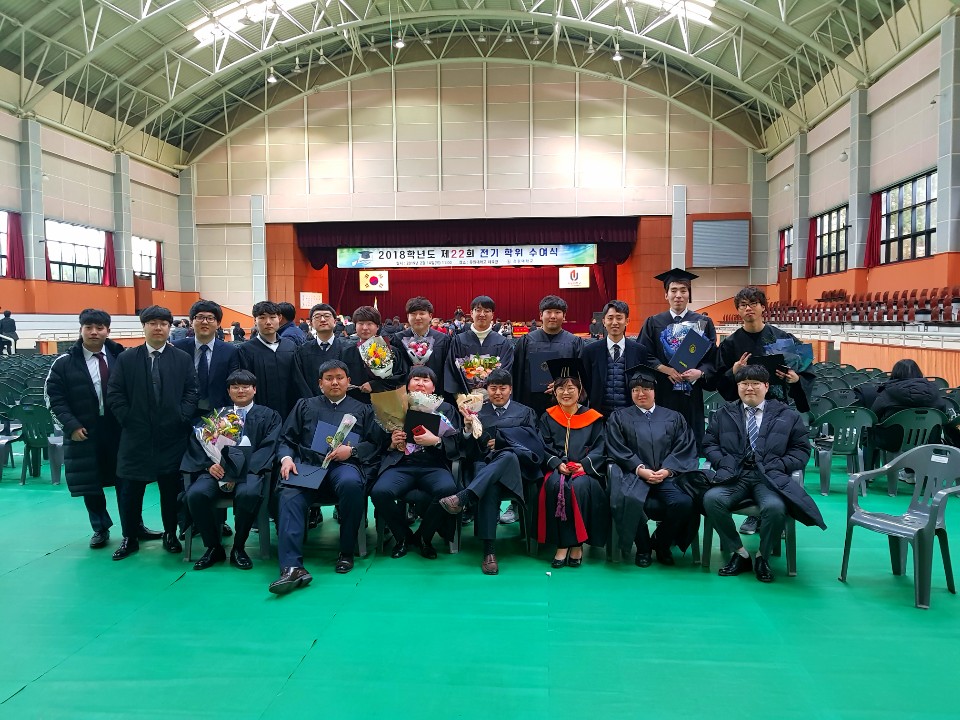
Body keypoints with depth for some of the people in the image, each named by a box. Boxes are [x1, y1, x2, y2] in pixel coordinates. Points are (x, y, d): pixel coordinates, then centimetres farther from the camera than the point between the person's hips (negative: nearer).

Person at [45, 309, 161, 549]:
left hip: (119, 430, 0)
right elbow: (54, 397, -2)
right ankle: (101, 529, 24)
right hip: (85, 433, 0)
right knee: (90, 484, 9)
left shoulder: (121, 357, -1)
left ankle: (135, 527, 19)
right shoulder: (64, 363, -1)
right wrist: (71, 425, -10)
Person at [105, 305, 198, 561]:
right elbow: (114, 394, 3)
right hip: (136, 436, 0)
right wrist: (127, 420, -5)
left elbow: (191, 392, 3)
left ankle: (170, 535, 22)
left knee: (171, 488, 8)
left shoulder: (183, 359, 5)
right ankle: (129, 538, 19)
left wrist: (182, 418, -7)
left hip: (172, 436, 0)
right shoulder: (125, 359, 5)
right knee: (131, 489, 5)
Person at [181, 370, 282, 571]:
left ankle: (238, 548, -12)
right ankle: (213, 547, -7)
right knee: (196, 494, -28)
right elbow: (197, 442, 14)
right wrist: (209, 464, -9)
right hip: (217, 467, 3)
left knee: (248, 494, -36)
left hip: (250, 468, -2)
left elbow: (268, 447, 1)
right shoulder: (217, 414, 25)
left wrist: (240, 471, -13)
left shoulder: (268, 416, 16)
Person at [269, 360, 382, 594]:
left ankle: (347, 552, -19)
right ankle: (292, 568, -43)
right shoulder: (305, 406, 28)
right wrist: (286, 458, -2)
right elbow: (286, 439, 19)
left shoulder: (362, 410, 25)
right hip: (307, 464, 1)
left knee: (351, 483, -38)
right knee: (290, 495, -33)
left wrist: (351, 450, -5)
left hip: (344, 465, -1)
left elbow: (375, 443, 14)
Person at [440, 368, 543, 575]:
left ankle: (463, 498, -52)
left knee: (508, 455, -40)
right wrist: (468, 429, -8)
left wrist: (499, 440, -3)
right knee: (490, 487, -38)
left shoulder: (524, 412, 22)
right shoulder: (478, 412, 22)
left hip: (513, 464, 0)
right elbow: (470, 450, 13)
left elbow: (530, 440, 7)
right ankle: (489, 550, -42)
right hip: (484, 464, 0)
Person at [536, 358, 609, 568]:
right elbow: (543, 447, 6)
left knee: (580, 486, -34)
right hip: (557, 470, 1)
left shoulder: (593, 417, 12)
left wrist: (583, 465, -13)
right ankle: (562, 544, -25)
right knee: (555, 485, -33)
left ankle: (577, 544, -20)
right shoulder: (548, 417, 14)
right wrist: (557, 464, -13)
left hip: (585, 470, 0)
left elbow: (599, 448, 5)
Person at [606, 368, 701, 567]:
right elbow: (617, 450, 3)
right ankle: (643, 547, -6)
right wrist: (640, 469, -12)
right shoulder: (619, 418, 14)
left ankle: (662, 543, 2)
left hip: (667, 476, 2)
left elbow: (685, 448, 8)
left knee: (684, 503, -29)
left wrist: (667, 470, -10)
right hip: (634, 476, -1)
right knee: (630, 501, -36)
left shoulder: (674, 417, 19)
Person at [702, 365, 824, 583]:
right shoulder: (723, 414, 21)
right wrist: (725, 463, -5)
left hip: (770, 476, -1)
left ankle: (763, 557, -5)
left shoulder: (788, 415, 17)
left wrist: (777, 466, -5)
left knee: (775, 507, -35)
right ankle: (739, 553, -8)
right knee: (711, 499, -30)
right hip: (733, 475, 1)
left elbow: (801, 450, 12)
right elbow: (709, 444, 15)